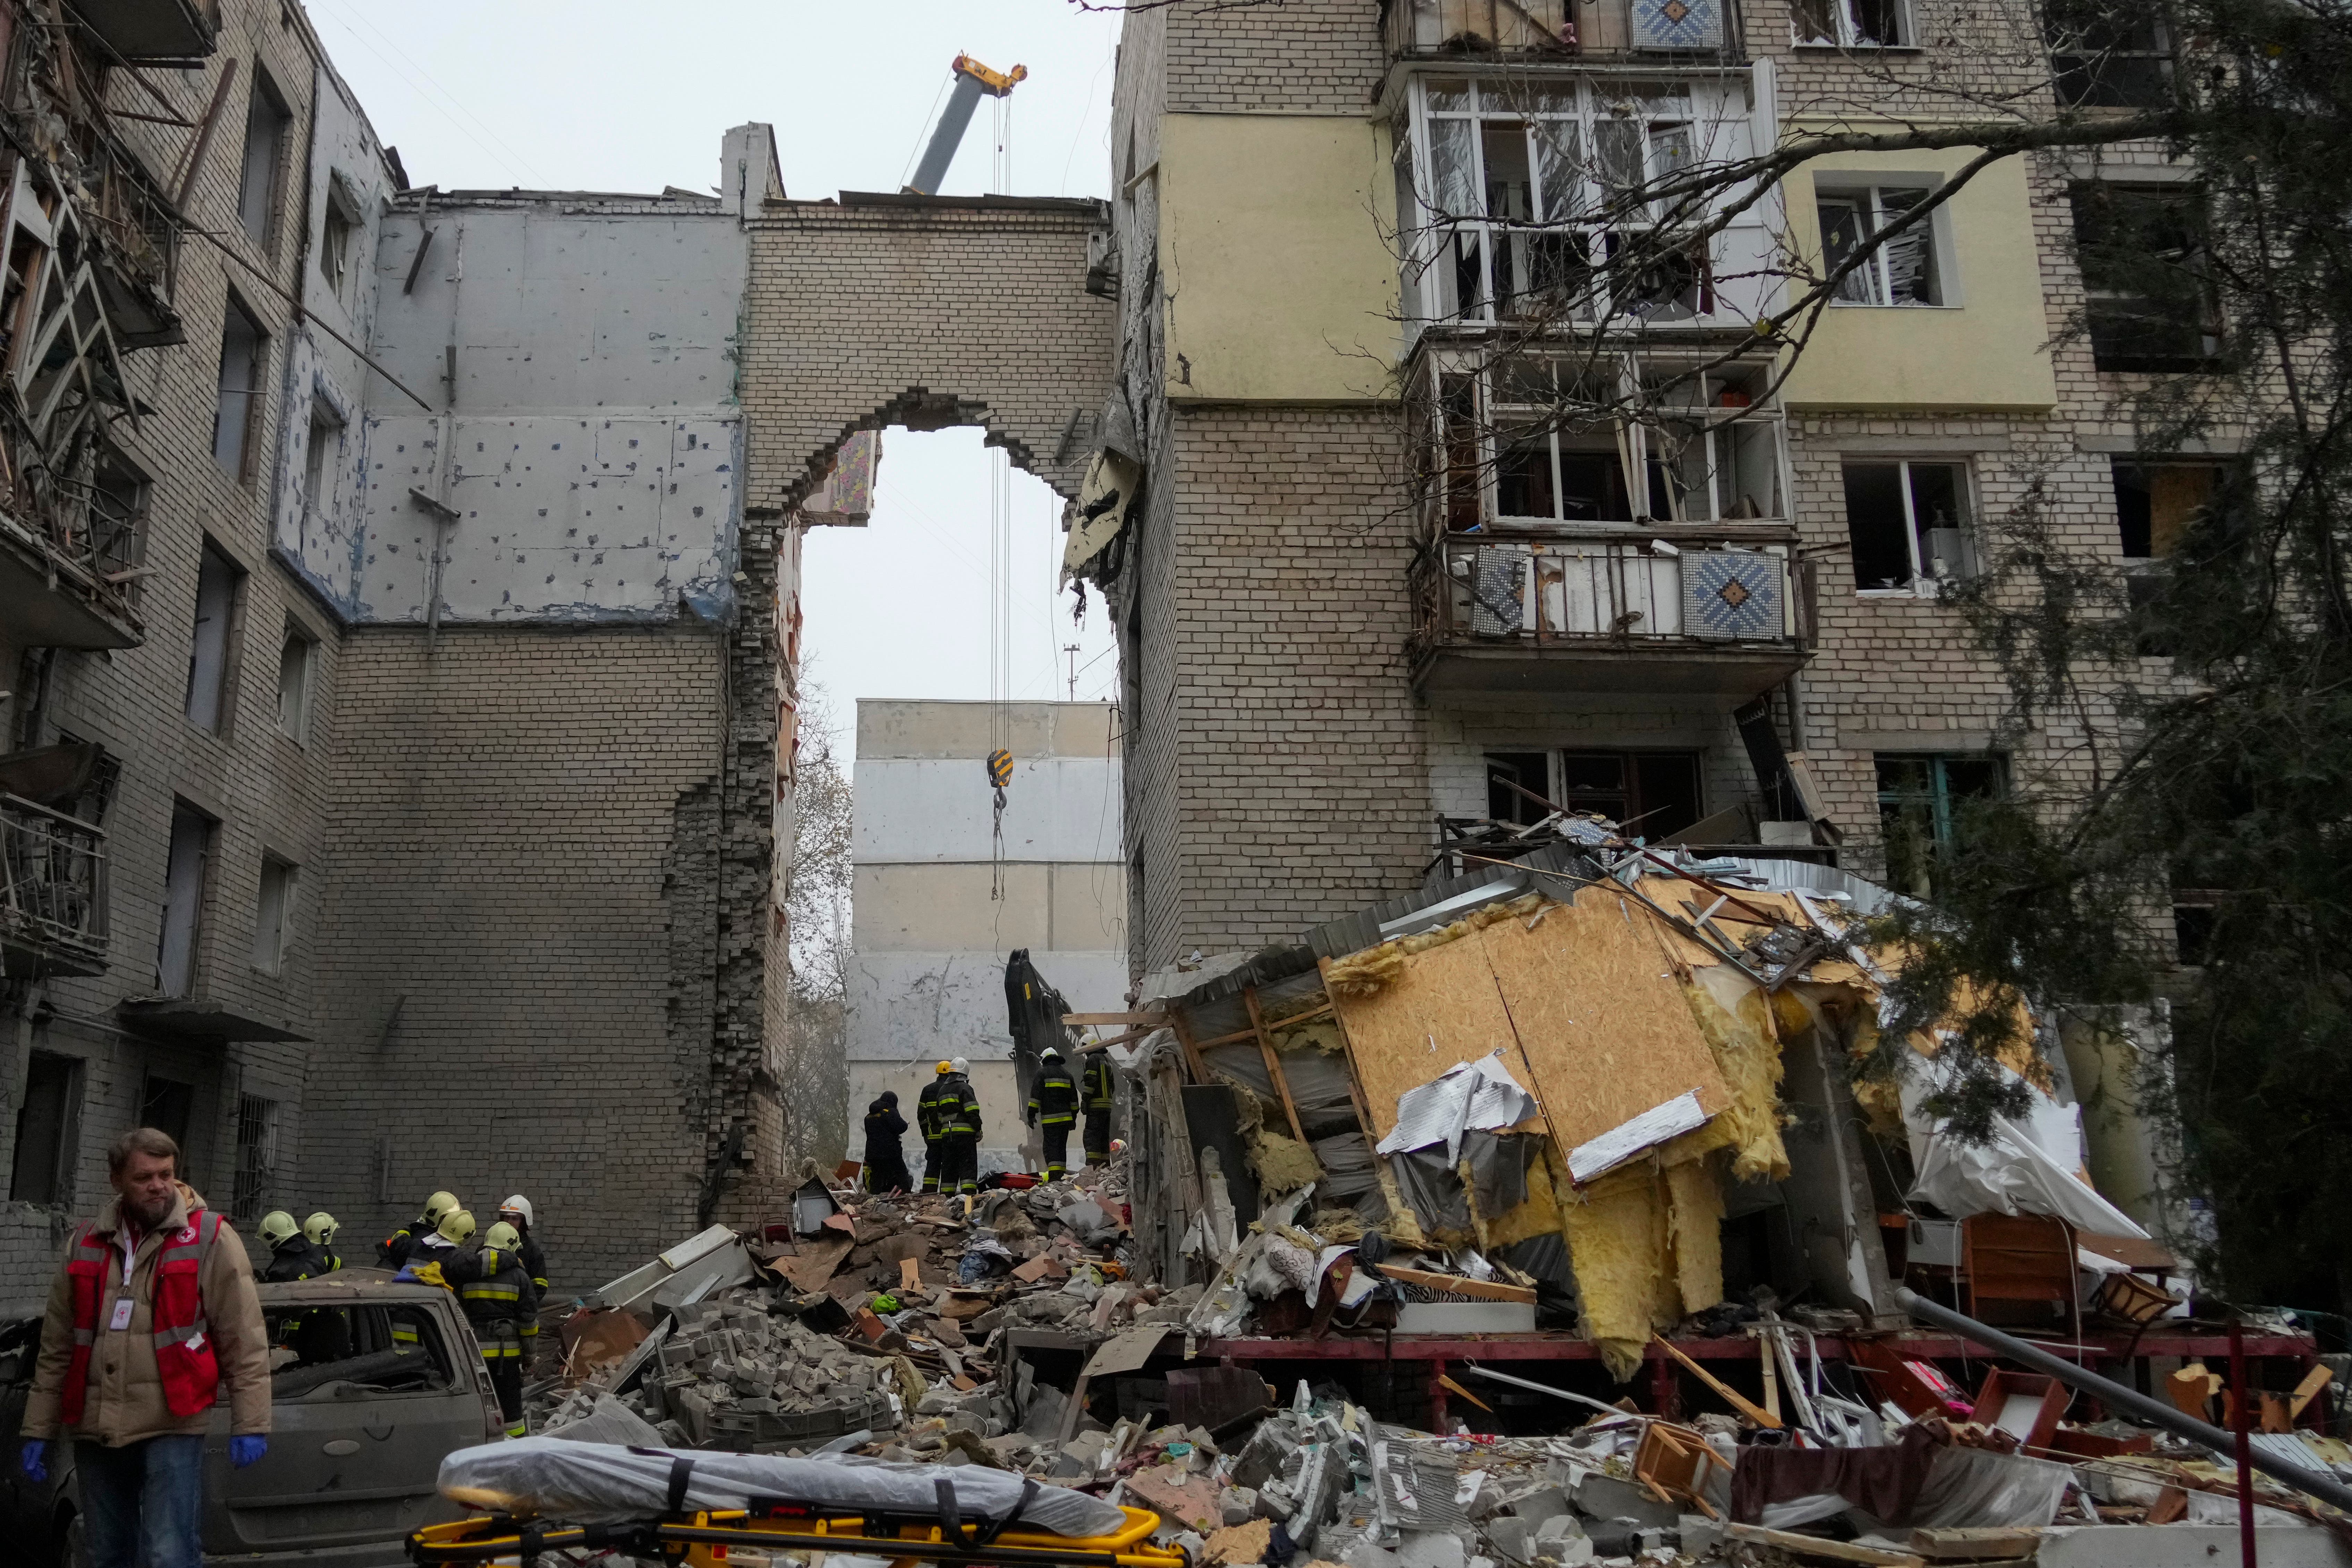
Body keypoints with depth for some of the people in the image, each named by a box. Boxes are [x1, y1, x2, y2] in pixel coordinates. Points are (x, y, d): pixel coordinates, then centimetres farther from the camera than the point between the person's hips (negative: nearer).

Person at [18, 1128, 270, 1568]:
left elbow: (244, 1342, -7)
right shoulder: (88, 1244, 10)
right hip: (95, 1430, 5)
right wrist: (38, 1431, 14)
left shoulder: (210, 1238, -4)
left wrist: (250, 1424, -12)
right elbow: (57, 1347, 16)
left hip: (171, 1430, -5)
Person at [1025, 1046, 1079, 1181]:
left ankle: (1054, 1176, -18)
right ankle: (1060, 1175, 13)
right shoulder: (1067, 1075, 16)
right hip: (1066, 1118, 5)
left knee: (1051, 1146, -7)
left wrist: (1031, 1115, -2)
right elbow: (1074, 1100, 19)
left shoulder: (1042, 1073, -1)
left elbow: (1035, 1097, -6)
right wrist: (1074, 1118, 25)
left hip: (1050, 1119, -5)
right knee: (1062, 1147, 12)